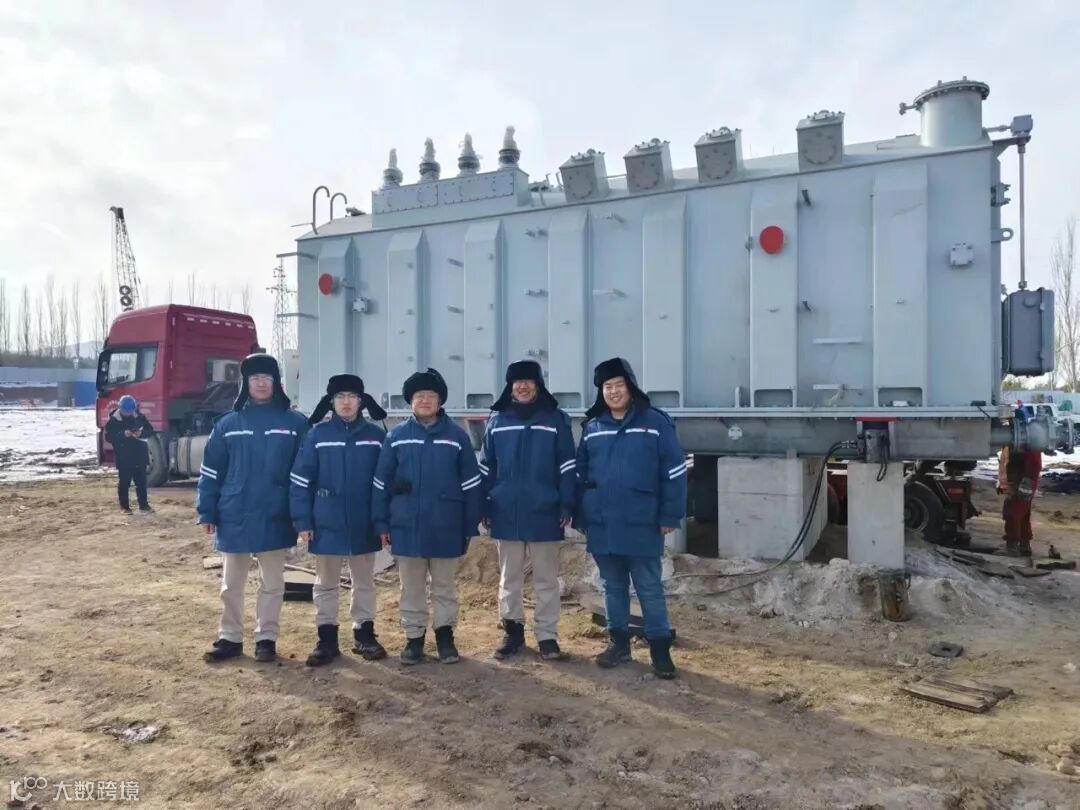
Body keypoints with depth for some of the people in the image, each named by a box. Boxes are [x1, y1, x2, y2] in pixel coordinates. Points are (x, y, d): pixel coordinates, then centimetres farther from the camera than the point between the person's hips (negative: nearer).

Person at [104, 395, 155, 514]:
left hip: (140, 457, 3)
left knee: (141, 482, 8)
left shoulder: (139, 417, 3)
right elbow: (108, 437, -10)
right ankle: (124, 506, 10)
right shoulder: (113, 420, -5)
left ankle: (143, 504, 16)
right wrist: (123, 434, -25)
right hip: (123, 459, -3)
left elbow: (150, 431, 5)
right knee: (124, 483, 1)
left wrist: (141, 433, -17)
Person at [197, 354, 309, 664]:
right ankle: (229, 638, 27)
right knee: (231, 584, 13)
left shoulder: (295, 423, -2)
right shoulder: (228, 424, 2)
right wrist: (207, 512, 0)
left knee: (272, 584, 10)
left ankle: (266, 638, 23)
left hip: (275, 518, -1)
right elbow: (211, 472, 4)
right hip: (234, 518, 2)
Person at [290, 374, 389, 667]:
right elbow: (301, 480, -4)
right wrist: (302, 520, -8)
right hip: (326, 524, -1)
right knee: (326, 585, 11)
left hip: (364, 525, 1)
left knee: (364, 582, 13)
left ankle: (364, 634, 26)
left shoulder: (376, 435, -1)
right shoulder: (317, 434, -4)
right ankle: (326, 639, 22)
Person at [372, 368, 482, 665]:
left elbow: (470, 484, 0)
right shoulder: (396, 436, 2)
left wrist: (471, 526, -3)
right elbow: (381, 482, 3)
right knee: (411, 589, 12)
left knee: (444, 587, 12)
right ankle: (414, 637, 25)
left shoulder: (457, 436, -2)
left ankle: (445, 636, 26)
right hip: (407, 527, 1)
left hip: (446, 528, -1)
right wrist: (382, 524, -1)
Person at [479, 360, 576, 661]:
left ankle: (547, 636, 18)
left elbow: (567, 467, -2)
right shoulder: (497, 420, 6)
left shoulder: (556, 419, 0)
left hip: (544, 514, -2)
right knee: (509, 579, 13)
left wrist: (567, 505, -9)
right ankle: (512, 631, 27)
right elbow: (486, 468, 8)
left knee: (546, 580, 8)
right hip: (506, 514, 2)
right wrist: (485, 507, 4)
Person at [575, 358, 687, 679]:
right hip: (602, 526, 4)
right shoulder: (592, 427, 8)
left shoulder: (655, 422, -4)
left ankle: (660, 648, 15)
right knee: (613, 587, 15)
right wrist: (581, 518, 9)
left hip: (641, 525, -4)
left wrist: (670, 516, -9)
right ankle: (618, 642, 27)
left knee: (649, 588, 4)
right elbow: (580, 475, 11)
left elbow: (674, 472, -6)